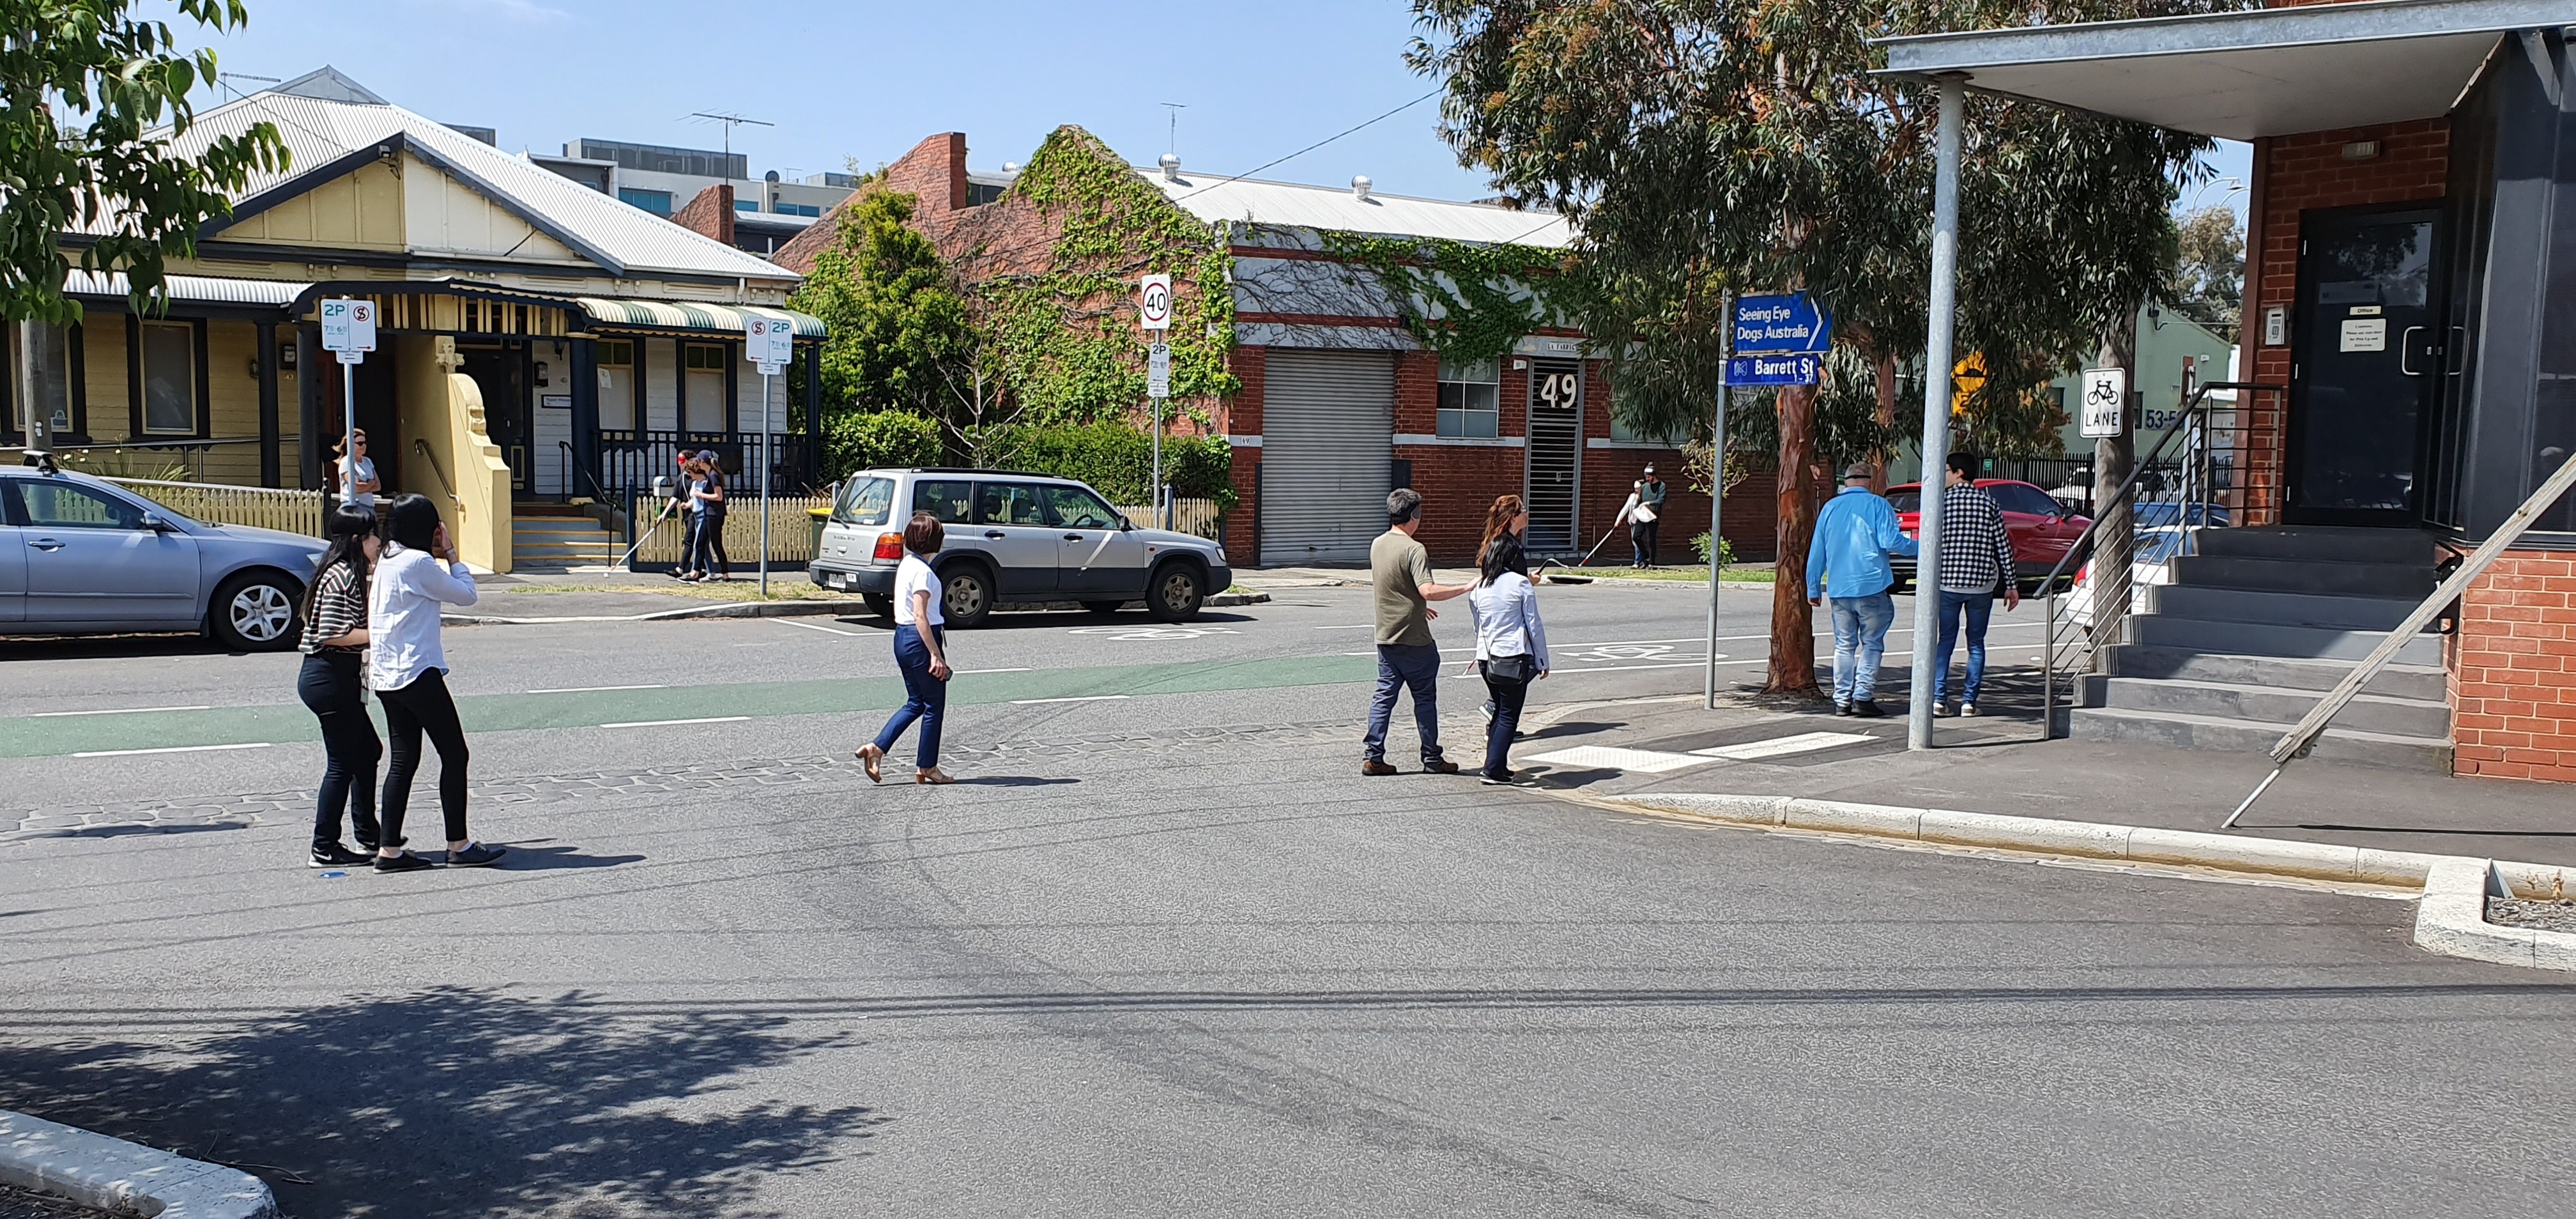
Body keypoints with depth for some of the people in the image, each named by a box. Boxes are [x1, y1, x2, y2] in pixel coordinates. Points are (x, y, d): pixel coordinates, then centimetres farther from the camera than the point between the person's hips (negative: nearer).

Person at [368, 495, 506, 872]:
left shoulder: (386, 562, 14)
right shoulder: (418, 563, -13)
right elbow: (466, 594, -7)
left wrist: (440, 556, 13)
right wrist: (450, 554, 2)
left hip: (386, 677, 9)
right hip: (417, 673, -9)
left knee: (404, 760, 10)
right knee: (454, 755, -1)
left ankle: (389, 850, 9)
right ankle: (459, 847, 2)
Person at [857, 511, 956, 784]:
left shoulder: (907, 565, 11)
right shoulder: (923, 571, -18)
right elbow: (920, 617, -22)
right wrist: (936, 655, -22)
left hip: (902, 637, 10)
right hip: (920, 639, -10)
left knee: (916, 703, 17)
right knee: (934, 705, 3)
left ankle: (876, 748, 8)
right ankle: (927, 768, 11)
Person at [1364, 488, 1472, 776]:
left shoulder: (1377, 545, 8)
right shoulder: (1414, 550, -18)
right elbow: (1428, 590, -30)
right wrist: (1466, 588, -22)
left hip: (1386, 636, 7)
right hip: (1414, 639, -7)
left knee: (1384, 695, 9)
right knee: (1425, 698, 5)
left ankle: (1372, 756, 5)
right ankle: (1432, 758, 13)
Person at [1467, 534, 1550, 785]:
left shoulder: (1477, 588, 6)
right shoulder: (1521, 584, -8)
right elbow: (1534, 625, -5)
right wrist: (1543, 661, 1)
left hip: (1486, 658, 5)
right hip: (1514, 658, -5)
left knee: (1500, 712, 19)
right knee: (1509, 716, 1)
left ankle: (1495, 765, 19)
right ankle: (1494, 769, -4)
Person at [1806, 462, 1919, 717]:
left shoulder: (1830, 507, 11)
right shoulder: (1878, 505, -1)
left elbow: (1817, 552, 12)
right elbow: (1891, 541, -12)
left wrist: (1814, 588, 17)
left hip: (1839, 589, 4)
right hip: (1871, 586, -4)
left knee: (1844, 645, 8)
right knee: (1872, 643, 3)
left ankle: (1842, 700, 5)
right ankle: (1863, 696, -5)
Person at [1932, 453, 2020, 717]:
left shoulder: (1942, 501, -3)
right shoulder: (1988, 503, 3)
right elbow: (2003, 546, 1)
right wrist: (2011, 585, 6)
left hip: (1947, 582, -1)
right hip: (1982, 583, 1)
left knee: (1945, 641, 8)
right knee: (1976, 644, 9)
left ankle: (1938, 698, -1)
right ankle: (1969, 701, 5)